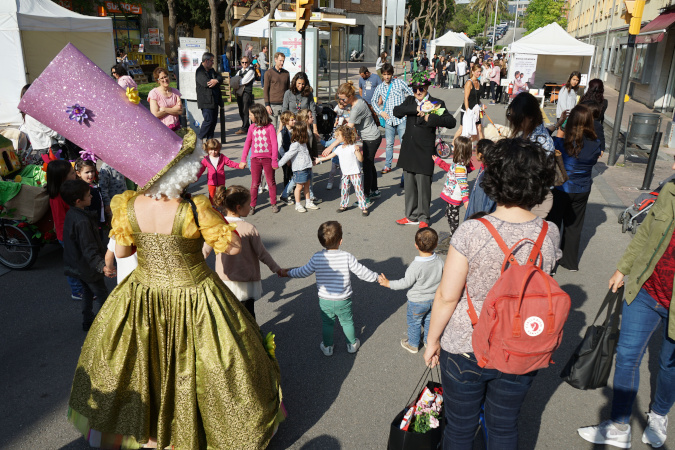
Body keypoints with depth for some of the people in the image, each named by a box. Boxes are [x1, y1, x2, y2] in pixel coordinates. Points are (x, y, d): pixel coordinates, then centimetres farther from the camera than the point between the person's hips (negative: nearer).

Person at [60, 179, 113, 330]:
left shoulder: (70, 214, -1)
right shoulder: (82, 221, -31)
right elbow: (89, 249, -36)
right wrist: (102, 266, -44)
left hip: (78, 265, 10)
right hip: (88, 268, -10)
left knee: (87, 292, 24)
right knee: (103, 296, 6)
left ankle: (87, 321, 36)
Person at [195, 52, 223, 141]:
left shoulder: (211, 70, 18)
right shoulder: (200, 71, -9)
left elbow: (220, 78, 6)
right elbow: (206, 83, -21)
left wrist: (216, 80, -16)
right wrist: (216, 81, -6)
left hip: (214, 101, 8)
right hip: (206, 101, -8)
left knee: (214, 120, 8)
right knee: (208, 120, -11)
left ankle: (209, 140, 16)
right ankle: (200, 139, 3)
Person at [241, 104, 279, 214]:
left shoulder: (269, 127, -7)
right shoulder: (252, 127, 4)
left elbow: (274, 144, -7)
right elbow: (247, 144, 9)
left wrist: (275, 160, -10)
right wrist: (243, 160, 7)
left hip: (268, 159, -3)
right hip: (255, 159, 3)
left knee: (271, 182, 9)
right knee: (254, 183, 7)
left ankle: (274, 204, 22)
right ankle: (252, 205, 16)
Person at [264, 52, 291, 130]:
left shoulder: (286, 73, 11)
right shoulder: (268, 73, 0)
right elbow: (265, 90, -1)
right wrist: (267, 105, -8)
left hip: (284, 104, 3)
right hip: (273, 105, -3)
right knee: (273, 127, 0)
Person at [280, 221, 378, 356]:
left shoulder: (316, 258, -16)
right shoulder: (347, 257, -21)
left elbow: (303, 272, -4)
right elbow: (362, 272, -14)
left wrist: (288, 273, 14)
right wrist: (376, 277, 4)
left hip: (325, 300, 1)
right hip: (343, 300, -1)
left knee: (327, 323, 22)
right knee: (347, 322, 22)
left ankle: (327, 347, 39)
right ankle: (352, 344, 41)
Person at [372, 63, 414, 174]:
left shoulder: (399, 82, 1)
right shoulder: (380, 87, 7)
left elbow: (411, 94, 5)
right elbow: (374, 101, 12)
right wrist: (380, 112, -2)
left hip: (401, 118, -3)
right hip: (388, 119, 3)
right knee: (389, 144, 9)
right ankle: (388, 166, 21)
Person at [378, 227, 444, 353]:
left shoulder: (416, 266, -32)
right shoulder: (439, 261, -15)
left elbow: (406, 283, -25)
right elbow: (442, 276, 0)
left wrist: (388, 283, -14)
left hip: (417, 301, -5)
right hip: (434, 298, 5)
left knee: (414, 323, 18)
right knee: (429, 320, 27)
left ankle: (413, 344, 37)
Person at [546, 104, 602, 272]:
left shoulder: (562, 143, -21)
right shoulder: (595, 145, -8)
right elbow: (593, 161, 7)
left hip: (560, 189, -4)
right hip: (582, 190, 4)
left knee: (553, 225, 10)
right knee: (574, 226, 18)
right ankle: (571, 262, 31)